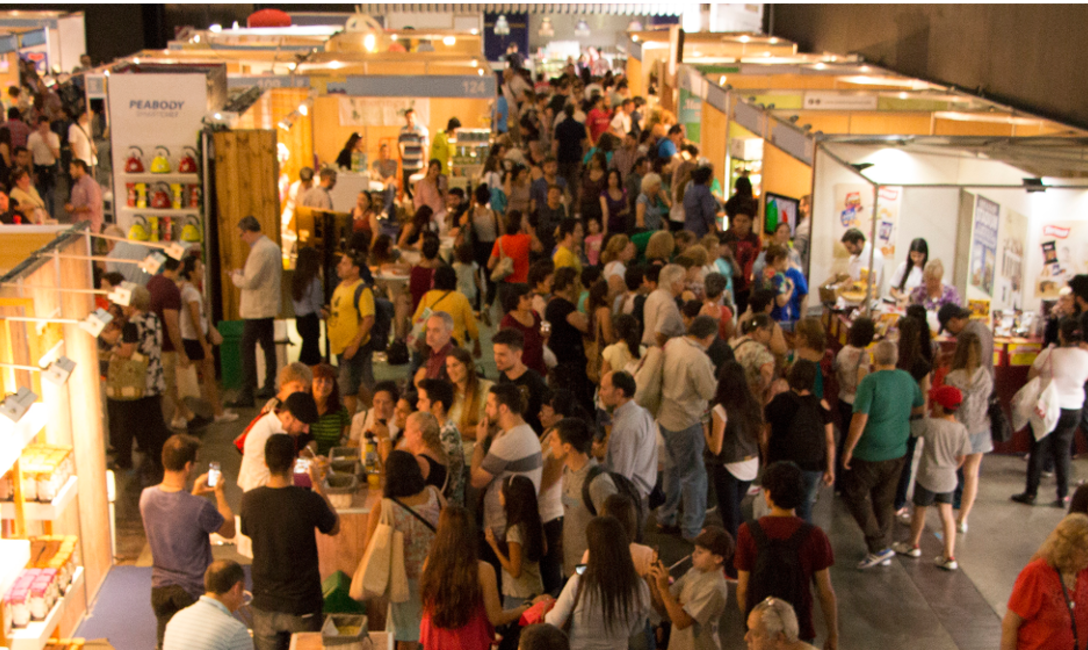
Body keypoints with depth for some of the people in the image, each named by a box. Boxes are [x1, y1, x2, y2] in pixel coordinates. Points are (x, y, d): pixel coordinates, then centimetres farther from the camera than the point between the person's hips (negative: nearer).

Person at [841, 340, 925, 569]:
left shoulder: (871, 381, -18)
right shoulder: (907, 379, 1)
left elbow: (860, 419, -22)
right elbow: (919, 407, 17)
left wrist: (848, 449, -13)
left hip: (871, 455, -6)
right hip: (898, 453, 6)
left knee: (855, 494, 9)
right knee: (885, 500, 17)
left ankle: (879, 546, 3)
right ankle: (883, 552, 24)